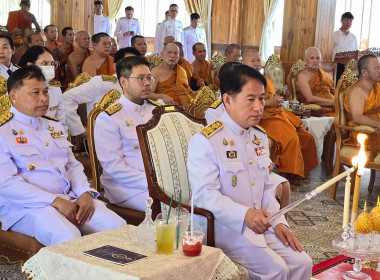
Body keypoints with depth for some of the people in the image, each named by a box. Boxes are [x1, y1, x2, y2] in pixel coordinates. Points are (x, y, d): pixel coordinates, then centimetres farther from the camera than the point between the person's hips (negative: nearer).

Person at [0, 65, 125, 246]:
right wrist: (56, 201, -17)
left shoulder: (54, 126, 22)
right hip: (27, 206, -6)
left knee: (117, 226, -17)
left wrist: (85, 193, -2)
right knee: (68, 238, -35)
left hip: (70, 199, 7)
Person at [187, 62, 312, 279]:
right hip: (227, 227, -7)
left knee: (302, 263, -7)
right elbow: (205, 194, -21)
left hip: (262, 225, 7)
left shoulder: (260, 137, 14)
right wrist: (244, 214, -33)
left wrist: (279, 222, 2)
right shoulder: (204, 142, -12)